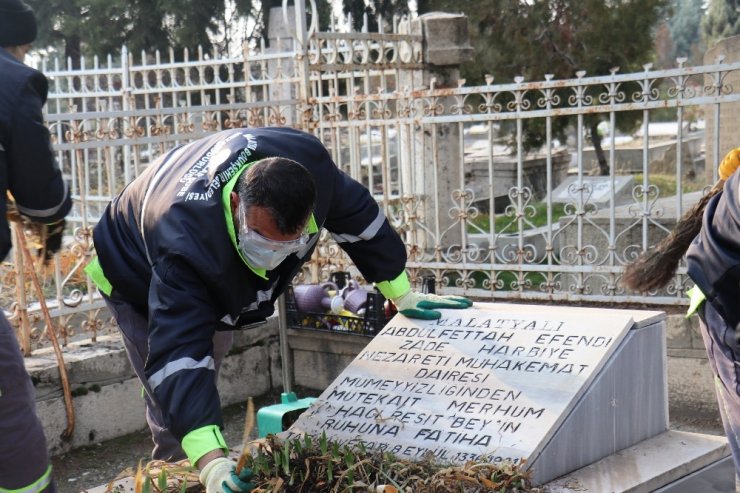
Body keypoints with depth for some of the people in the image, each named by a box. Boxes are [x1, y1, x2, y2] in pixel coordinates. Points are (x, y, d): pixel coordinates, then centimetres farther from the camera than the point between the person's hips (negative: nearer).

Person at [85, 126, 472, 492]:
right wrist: (210, 460, -65)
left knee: (202, 389, 19)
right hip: (142, 280, -5)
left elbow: (356, 213, -16)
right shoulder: (185, 246, -51)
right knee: (176, 418, -9)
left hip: (216, 285, 5)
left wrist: (403, 296, -7)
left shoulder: (305, 161, -36)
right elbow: (178, 354, -54)